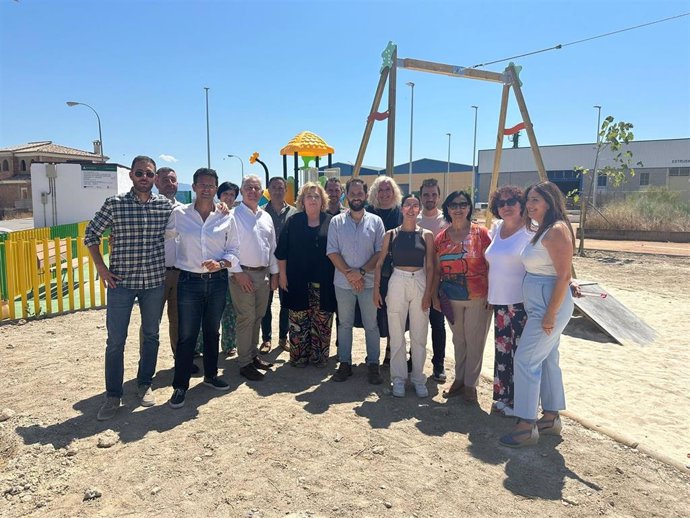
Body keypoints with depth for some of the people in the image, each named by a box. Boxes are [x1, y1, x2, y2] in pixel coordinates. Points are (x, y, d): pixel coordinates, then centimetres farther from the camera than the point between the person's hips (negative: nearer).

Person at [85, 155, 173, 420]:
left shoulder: (166, 205, 0)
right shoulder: (114, 203, -4)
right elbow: (91, 234, 5)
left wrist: (170, 266, 5)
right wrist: (101, 267, -2)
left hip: (155, 281, 2)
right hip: (121, 281, -2)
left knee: (151, 336, 13)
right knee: (115, 341, 2)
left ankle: (144, 384, 31)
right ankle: (113, 396, 17)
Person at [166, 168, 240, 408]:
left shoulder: (226, 218, 1)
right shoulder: (179, 214, -1)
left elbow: (234, 251, 3)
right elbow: (162, 236, 9)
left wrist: (221, 263, -14)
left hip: (217, 281, 2)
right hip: (189, 281, -2)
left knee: (212, 331, 15)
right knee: (187, 335, 1)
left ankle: (211, 375, 34)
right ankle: (180, 386, 15)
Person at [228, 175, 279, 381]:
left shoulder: (266, 217, 11)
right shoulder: (233, 215, -8)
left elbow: (272, 247, 15)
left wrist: (274, 273, 12)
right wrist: (238, 273, -14)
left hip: (264, 274, 6)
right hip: (243, 274, -6)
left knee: (258, 317, 14)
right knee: (246, 319, -3)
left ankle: (253, 355, 28)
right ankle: (245, 363, 8)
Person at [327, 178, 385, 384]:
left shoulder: (375, 221, 3)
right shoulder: (336, 221, 3)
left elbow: (380, 252, -2)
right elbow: (332, 251, -2)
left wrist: (361, 272, -13)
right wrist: (348, 273, -12)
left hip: (369, 282, 0)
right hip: (343, 282, 1)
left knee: (371, 325, 6)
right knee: (345, 324, 10)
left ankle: (373, 365, 17)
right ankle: (345, 363, 21)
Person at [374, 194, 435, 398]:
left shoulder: (426, 235, 3)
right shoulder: (391, 234, 3)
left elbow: (430, 267, 2)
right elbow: (379, 263, 5)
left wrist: (428, 293, -5)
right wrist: (376, 289, -1)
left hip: (420, 283, 0)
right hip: (397, 283, 0)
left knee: (419, 335, 7)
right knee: (397, 335, 5)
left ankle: (418, 378, 21)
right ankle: (399, 377, 19)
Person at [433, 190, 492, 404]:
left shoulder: (480, 233, -6)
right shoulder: (441, 237, 4)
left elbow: (490, 265, -5)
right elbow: (437, 269, 9)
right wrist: (435, 295, 8)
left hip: (478, 298, -3)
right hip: (451, 298, 3)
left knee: (474, 342, 5)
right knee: (459, 340, 15)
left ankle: (470, 384, 20)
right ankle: (459, 379, 30)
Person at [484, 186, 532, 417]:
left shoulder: (530, 231, -9)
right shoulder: (497, 228, 11)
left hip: (522, 302, -7)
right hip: (499, 301, 7)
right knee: (502, 350, 13)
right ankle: (504, 397, 27)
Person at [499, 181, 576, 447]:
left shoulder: (556, 230, -16)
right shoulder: (540, 229, 13)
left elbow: (564, 276, -21)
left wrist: (550, 314, -21)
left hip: (549, 305, -10)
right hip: (538, 305, 10)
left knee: (526, 360, -7)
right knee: (547, 360, 16)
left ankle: (526, 426, 3)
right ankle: (551, 418, 28)